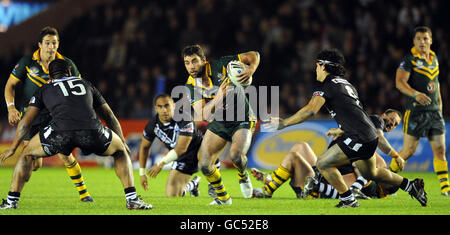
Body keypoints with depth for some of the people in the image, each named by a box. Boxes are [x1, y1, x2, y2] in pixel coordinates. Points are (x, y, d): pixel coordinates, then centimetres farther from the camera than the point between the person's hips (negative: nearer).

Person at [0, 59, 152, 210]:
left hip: (60, 132, -1)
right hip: (91, 130, 1)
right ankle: (132, 199, 19)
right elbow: (109, 116, 39)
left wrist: (13, 149, 39)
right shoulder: (86, 84, 34)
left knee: (27, 154, 26)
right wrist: (123, 142, 51)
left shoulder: (44, 90, 29)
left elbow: (26, 122, 27)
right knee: (120, 151, 30)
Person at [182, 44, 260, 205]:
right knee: (204, 165, -7)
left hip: (242, 121, -4)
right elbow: (203, 115, -23)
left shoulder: (220, 66, -20)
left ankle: (243, 175, 8)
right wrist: (218, 97, -38)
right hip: (218, 123, 4)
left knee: (236, 155, -29)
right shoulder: (191, 86, -11)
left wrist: (250, 71, -33)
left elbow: (253, 56, -11)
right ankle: (223, 197, 19)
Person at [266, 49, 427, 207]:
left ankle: (348, 200, -2)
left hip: (358, 138, -9)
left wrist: (283, 123, -16)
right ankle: (411, 186, 34)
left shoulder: (326, 85, -9)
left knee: (323, 163, -6)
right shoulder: (344, 83, 19)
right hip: (371, 136, 9)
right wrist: (340, 130, 40)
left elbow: (310, 111, -21)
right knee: (370, 173, 29)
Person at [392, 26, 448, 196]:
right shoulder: (409, 59, -7)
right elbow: (399, 82, -17)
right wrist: (415, 94, -32)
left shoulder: (434, 58, 14)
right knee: (409, 150, -6)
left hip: (435, 111, 6)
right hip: (416, 111, -6)